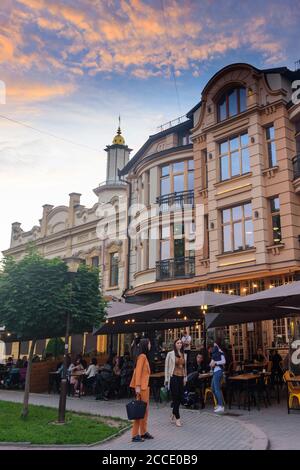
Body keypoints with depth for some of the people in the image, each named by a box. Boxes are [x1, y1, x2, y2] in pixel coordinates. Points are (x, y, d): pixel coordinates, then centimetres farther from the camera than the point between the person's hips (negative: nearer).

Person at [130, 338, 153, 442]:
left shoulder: (144, 356, 17)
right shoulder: (142, 356, -11)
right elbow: (138, 372, -18)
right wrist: (137, 386, -23)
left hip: (145, 386, 10)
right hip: (141, 386, -10)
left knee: (145, 409, 14)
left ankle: (143, 432, 22)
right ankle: (135, 435, -3)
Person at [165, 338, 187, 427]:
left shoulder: (184, 355, 10)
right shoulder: (170, 354, -4)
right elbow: (166, 366, -2)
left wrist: (185, 378, 14)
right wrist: (166, 379, -3)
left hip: (181, 378, 5)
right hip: (173, 377, -5)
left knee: (180, 397, 6)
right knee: (176, 398, -3)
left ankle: (173, 414, 28)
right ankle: (177, 418, 7)